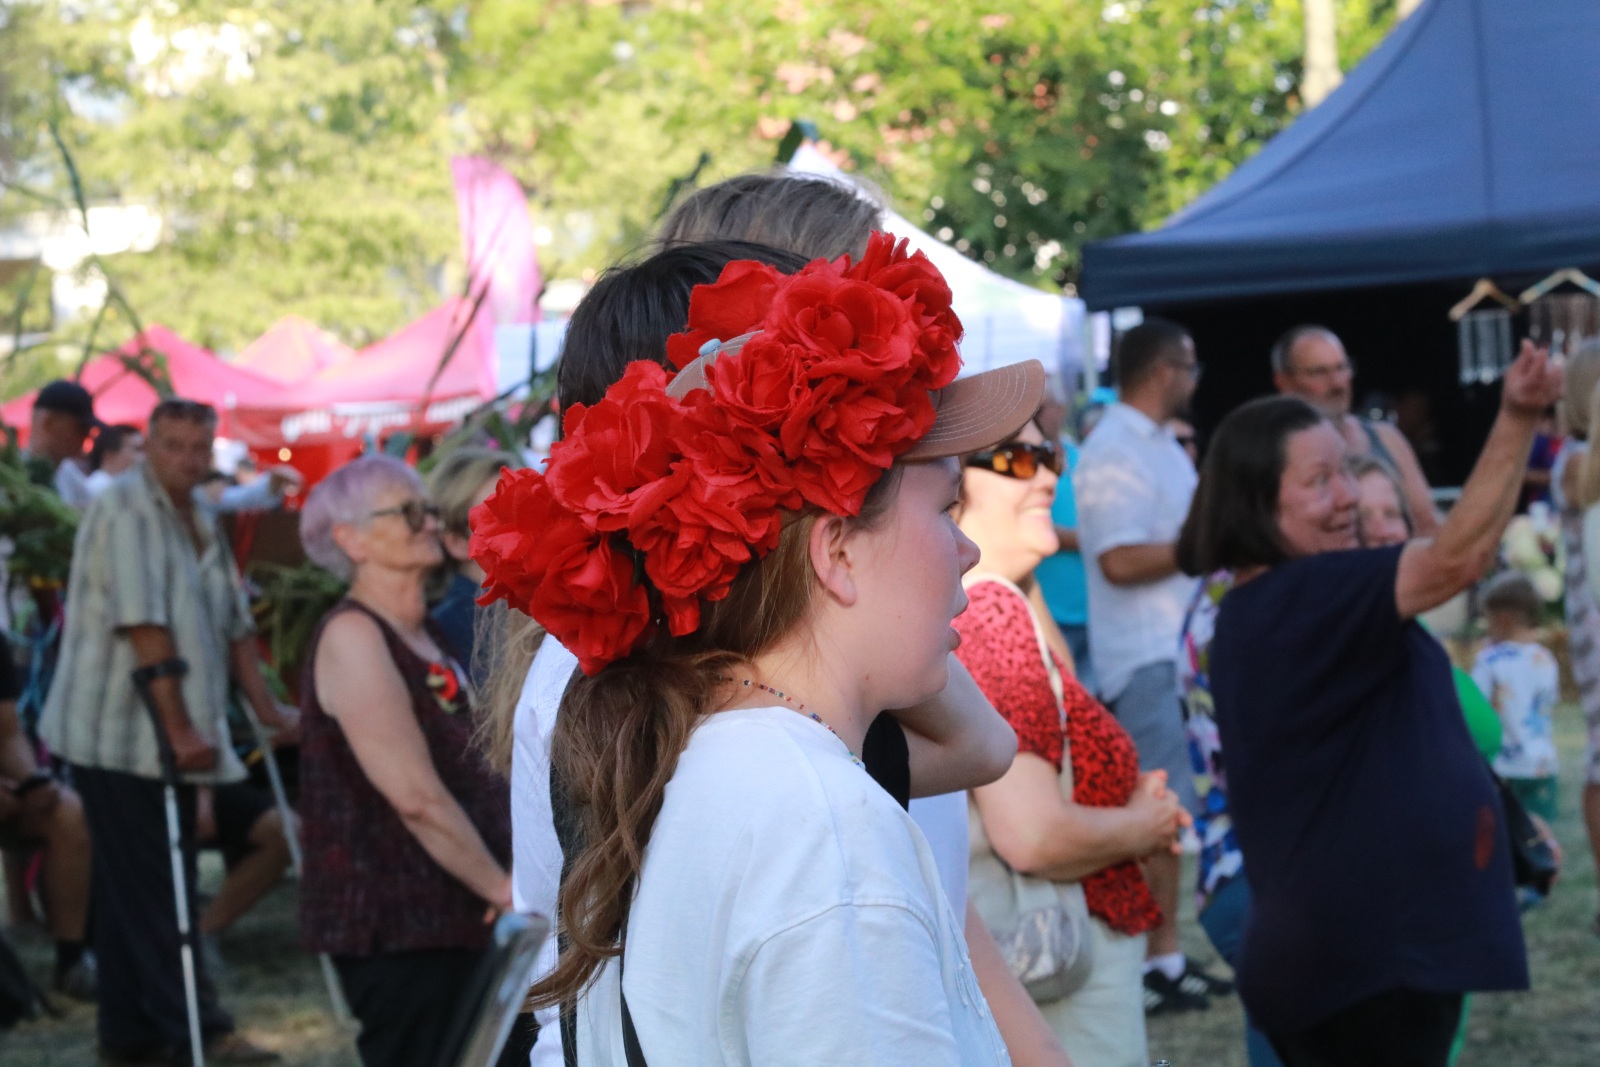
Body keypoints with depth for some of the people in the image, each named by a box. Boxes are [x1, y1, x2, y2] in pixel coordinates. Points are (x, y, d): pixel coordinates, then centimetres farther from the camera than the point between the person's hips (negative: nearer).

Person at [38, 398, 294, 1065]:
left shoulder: (198, 522, 15)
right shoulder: (126, 510, -14)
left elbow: (233, 622, 18)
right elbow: (145, 627, -21)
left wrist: (265, 708, 12)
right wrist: (178, 728, -24)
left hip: (169, 740, 9)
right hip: (119, 735, -9)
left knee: (141, 890, 13)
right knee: (153, 892, -7)